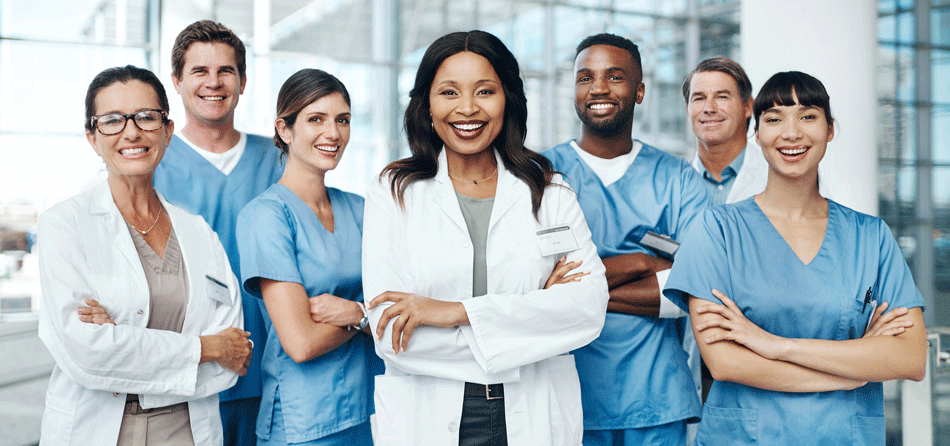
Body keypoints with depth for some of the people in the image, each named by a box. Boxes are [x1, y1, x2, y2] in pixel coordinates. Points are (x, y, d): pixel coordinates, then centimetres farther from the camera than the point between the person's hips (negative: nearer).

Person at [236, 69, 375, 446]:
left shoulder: (356, 209, 6)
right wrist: (365, 315, -5)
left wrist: (351, 310, -17)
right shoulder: (265, 214, -13)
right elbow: (300, 343, -19)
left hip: (368, 413, 6)